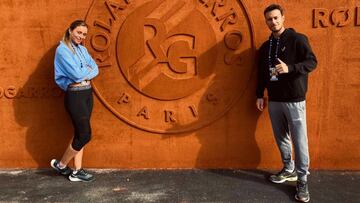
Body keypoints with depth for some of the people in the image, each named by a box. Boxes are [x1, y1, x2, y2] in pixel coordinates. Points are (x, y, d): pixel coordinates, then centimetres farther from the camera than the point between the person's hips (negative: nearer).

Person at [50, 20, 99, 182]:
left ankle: (77, 171, 19)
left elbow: (95, 69, 6)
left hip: (87, 93, 8)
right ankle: (61, 164, 17)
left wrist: (83, 72, -11)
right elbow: (77, 74, -19)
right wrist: (88, 69, -1)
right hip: (74, 95, -8)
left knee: (80, 133, 10)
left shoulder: (82, 49, 13)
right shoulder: (62, 49, -11)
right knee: (85, 134, -4)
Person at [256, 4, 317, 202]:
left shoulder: (297, 39, -5)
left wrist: (290, 68, -26)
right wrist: (260, 95, 11)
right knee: (281, 138, 13)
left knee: (299, 140, -3)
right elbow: (261, 73, 16)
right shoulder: (265, 47, 12)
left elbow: (312, 62, -11)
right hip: (274, 100, 6)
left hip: (294, 99, -5)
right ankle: (289, 170, 30)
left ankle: (302, 180, 7)